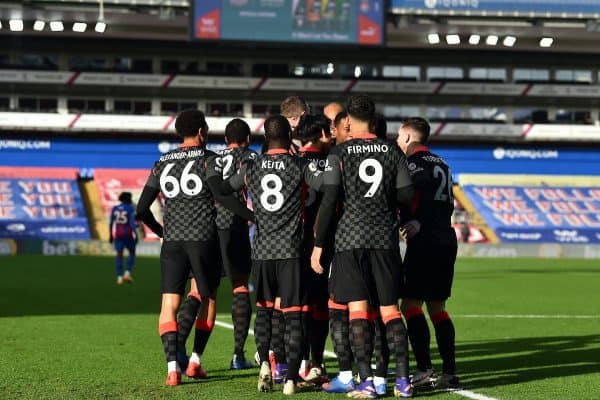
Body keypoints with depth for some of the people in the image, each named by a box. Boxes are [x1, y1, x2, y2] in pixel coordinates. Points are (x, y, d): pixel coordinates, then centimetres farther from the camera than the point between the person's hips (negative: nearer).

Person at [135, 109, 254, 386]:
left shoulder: (162, 163, 13)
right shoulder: (207, 159, -1)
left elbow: (142, 209, 14)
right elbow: (221, 195, -18)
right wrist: (253, 216, -17)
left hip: (172, 240, 3)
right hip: (203, 239, -3)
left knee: (169, 305, -2)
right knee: (207, 301, 14)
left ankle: (172, 366, -16)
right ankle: (195, 359, 11)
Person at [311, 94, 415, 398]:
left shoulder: (339, 153, -3)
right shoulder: (392, 152, 5)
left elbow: (328, 202, -6)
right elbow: (407, 196, 5)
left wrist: (318, 244, -2)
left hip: (351, 238, -3)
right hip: (385, 237, 3)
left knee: (357, 309, -1)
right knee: (390, 309, 9)